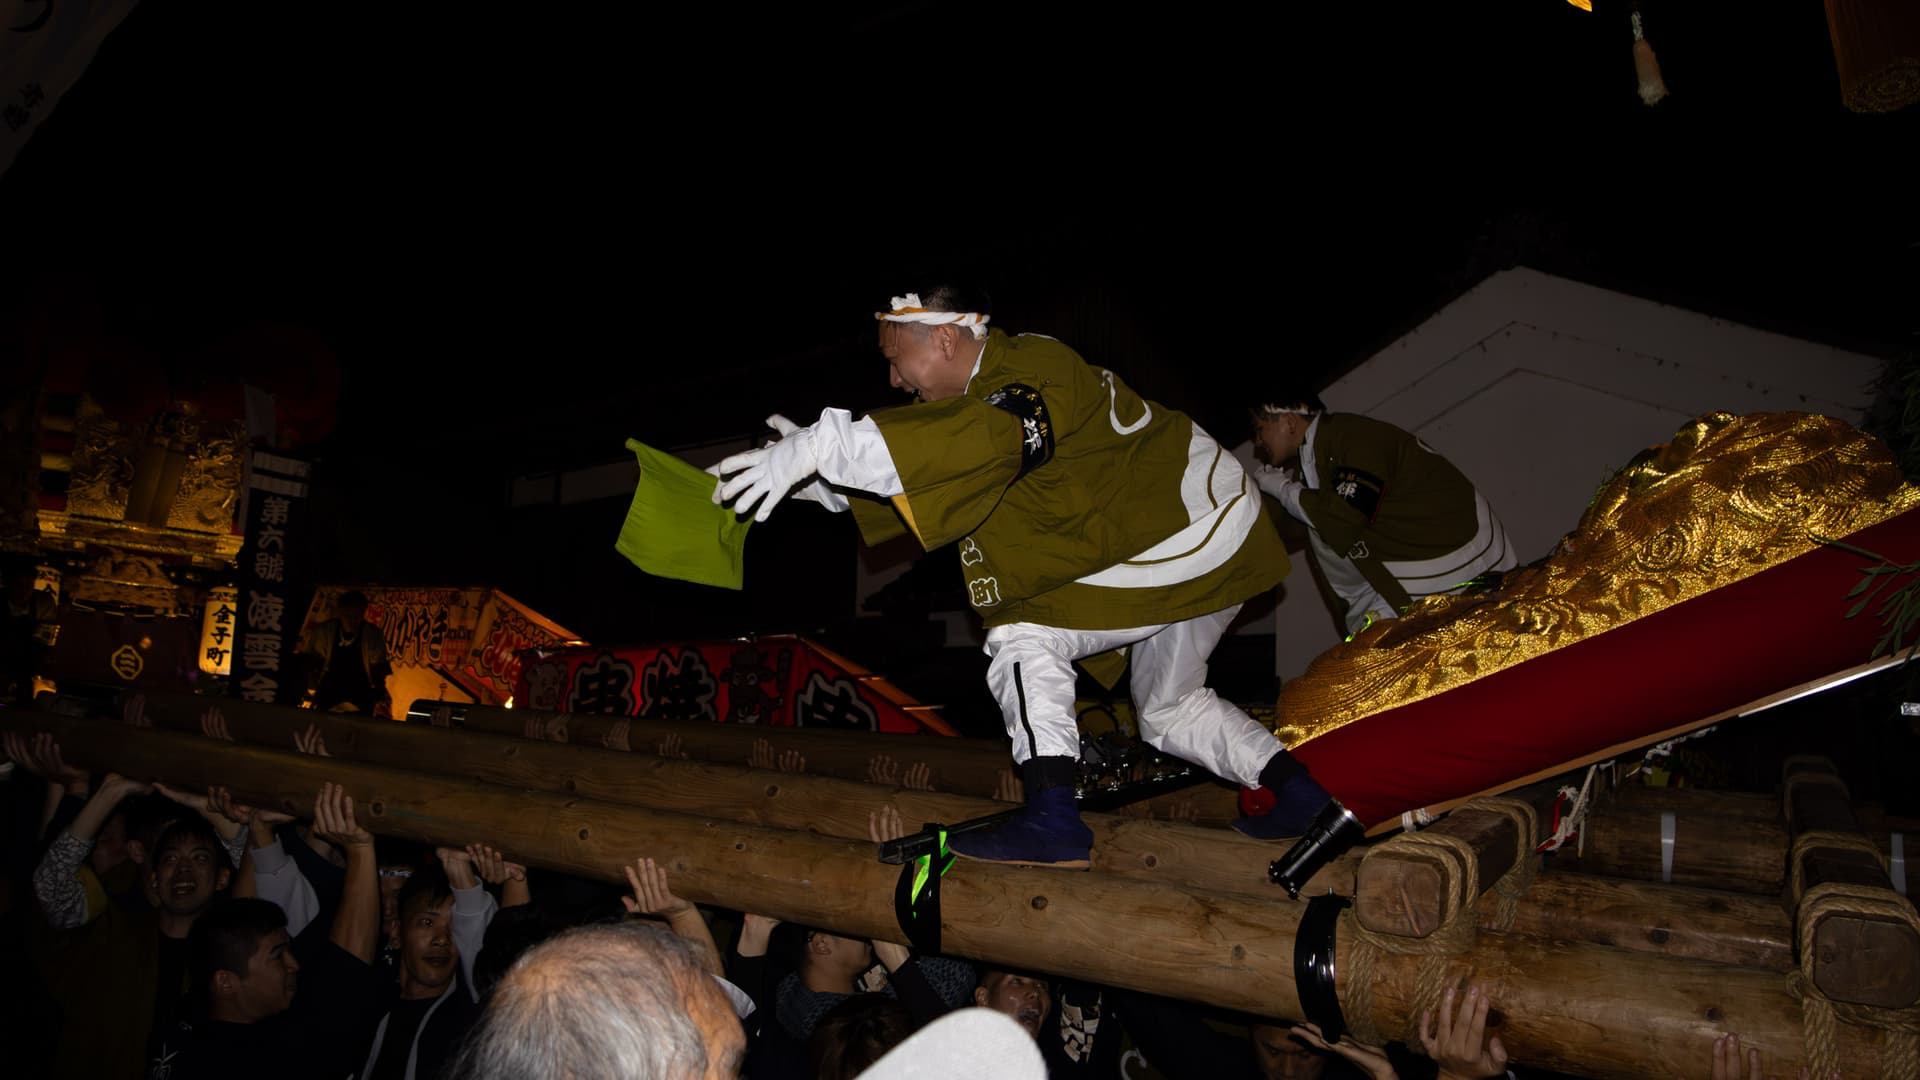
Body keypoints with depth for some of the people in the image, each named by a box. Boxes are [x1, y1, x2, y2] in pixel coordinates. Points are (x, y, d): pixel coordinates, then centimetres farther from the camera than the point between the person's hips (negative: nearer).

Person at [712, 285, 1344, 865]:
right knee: (1169, 711, 22)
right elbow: (918, 482, 10)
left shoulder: (1032, 370, -23)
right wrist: (820, 474, -1)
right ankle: (1300, 793, 25)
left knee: (1024, 637, -16)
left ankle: (1053, 820, -19)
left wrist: (823, 446, -48)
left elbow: (979, 439, -45)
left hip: (1186, 539, -11)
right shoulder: (999, 389, 8)